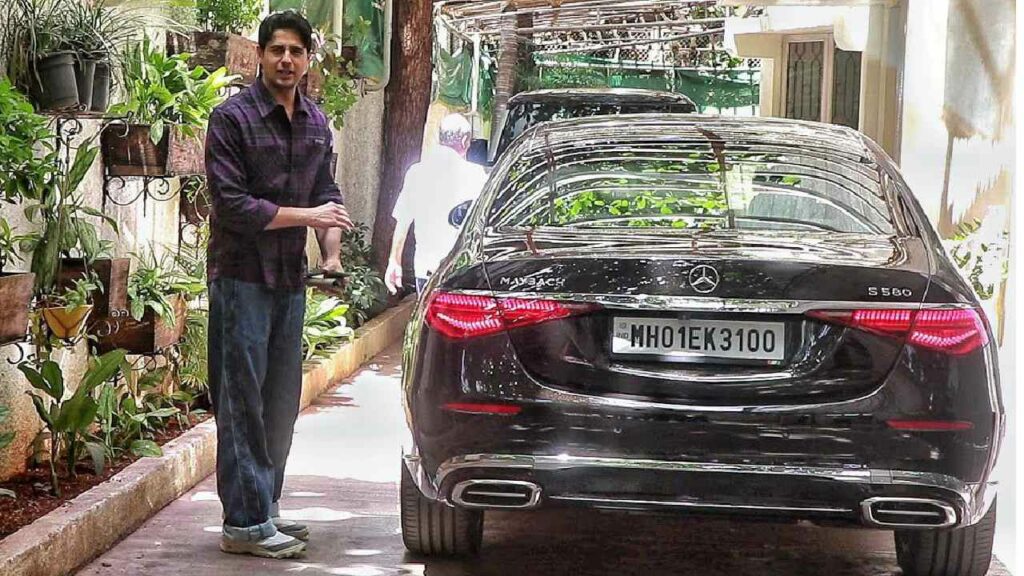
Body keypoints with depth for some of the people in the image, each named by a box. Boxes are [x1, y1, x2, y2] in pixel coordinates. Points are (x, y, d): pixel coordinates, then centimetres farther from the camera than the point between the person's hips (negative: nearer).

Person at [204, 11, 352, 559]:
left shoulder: (316, 122, 12)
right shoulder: (233, 118, -9)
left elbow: (326, 194, 16)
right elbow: (231, 205, -15)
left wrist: (332, 255, 0)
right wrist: (307, 216, -14)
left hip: (290, 279, 7)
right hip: (241, 279, -7)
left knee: (282, 401, 11)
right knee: (243, 401, -5)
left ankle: (265, 508, 21)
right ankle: (244, 523, -3)